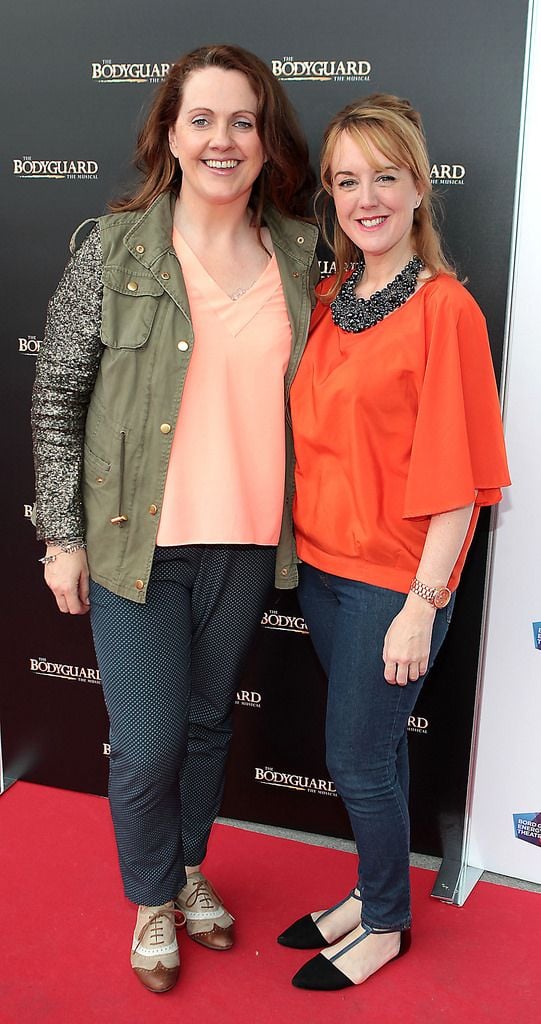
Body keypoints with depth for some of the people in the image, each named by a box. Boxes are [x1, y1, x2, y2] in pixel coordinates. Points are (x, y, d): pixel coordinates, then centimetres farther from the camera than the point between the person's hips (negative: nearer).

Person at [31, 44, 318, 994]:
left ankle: (191, 869, 45)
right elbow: (56, 396, -5)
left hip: (247, 540, 3)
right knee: (147, 743, 4)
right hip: (137, 539, -3)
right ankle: (152, 899, 33)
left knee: (209, 720, 19)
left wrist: (301, 520, 7)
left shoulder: (297, 253, 1)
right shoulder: (112, 249, -8)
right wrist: (62, 534, -6)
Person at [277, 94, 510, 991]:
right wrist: (302, 545, 7)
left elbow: (457, 477, -16)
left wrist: (422, 604, -17)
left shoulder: (446, 309, -15)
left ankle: (386, 925, 31)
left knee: (357, 757, 6)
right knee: (374, 744, 20)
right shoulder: (326, 303, 6)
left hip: (392, 578, -6)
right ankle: (373, 893, 40)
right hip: (322, 562, 6)